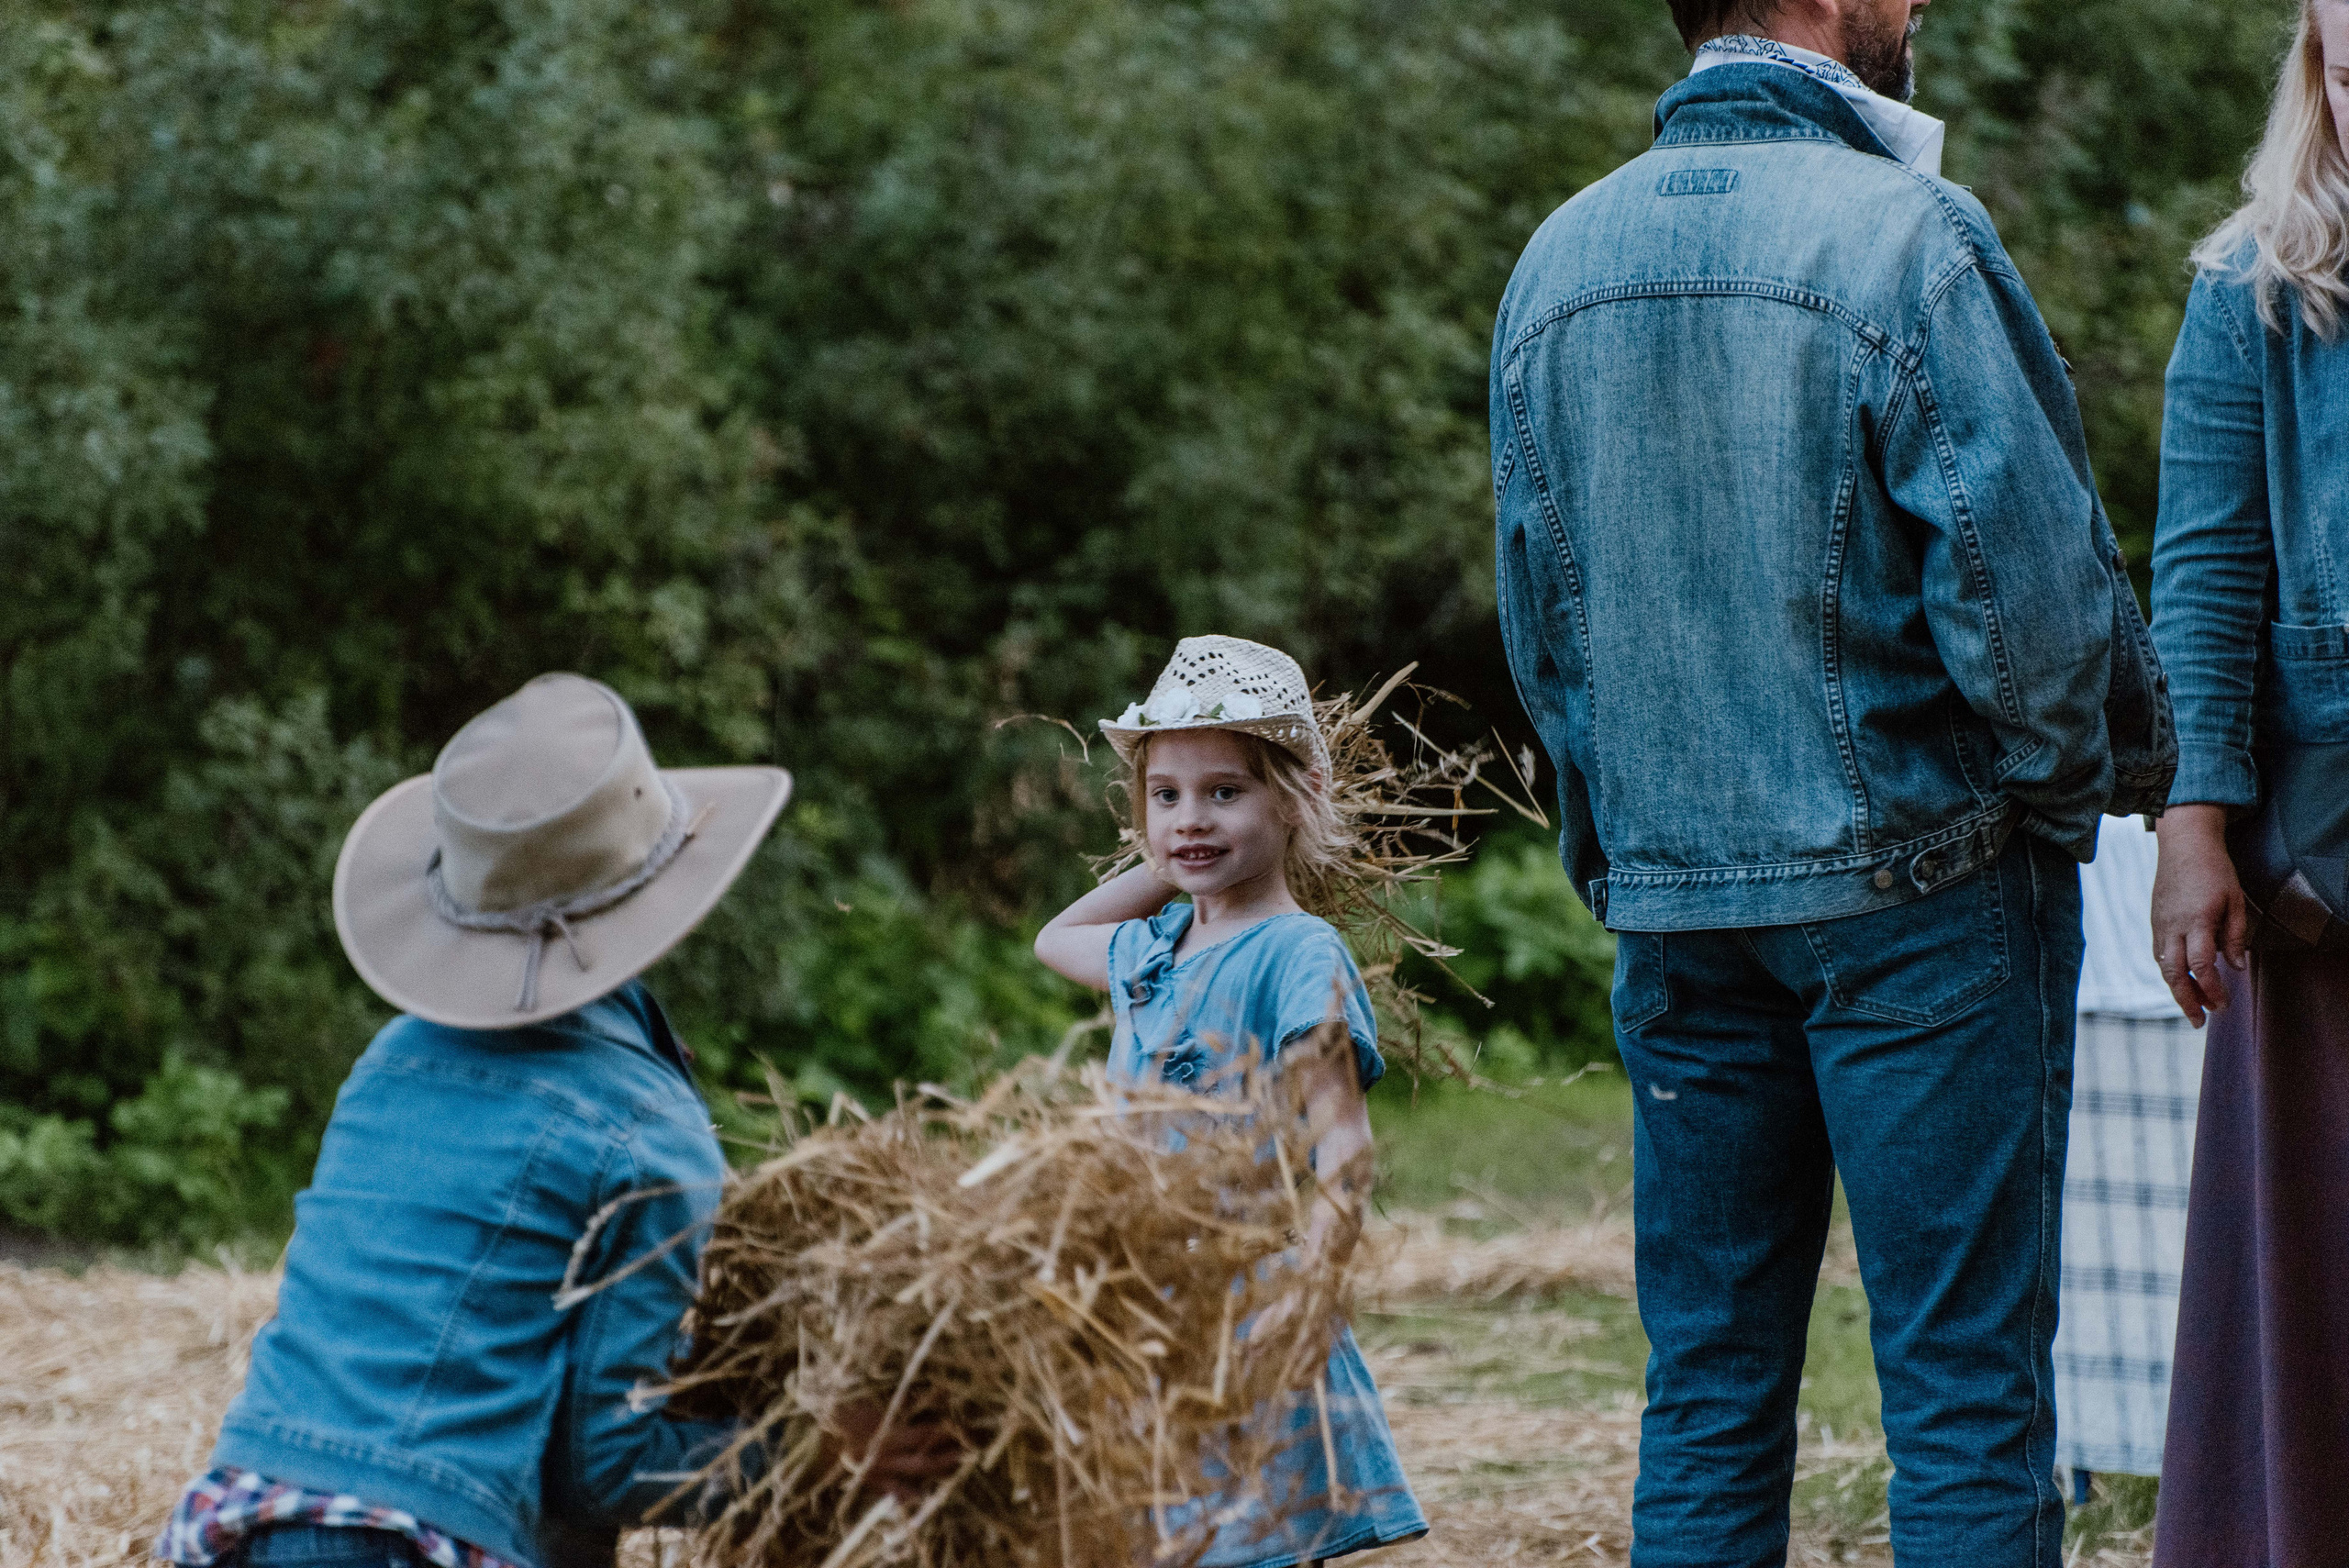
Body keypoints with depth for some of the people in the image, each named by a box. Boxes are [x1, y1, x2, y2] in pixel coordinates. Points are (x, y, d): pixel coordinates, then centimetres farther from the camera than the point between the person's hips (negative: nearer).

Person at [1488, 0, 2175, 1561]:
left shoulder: (1558, 261, 8)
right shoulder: (1905, 238, -13)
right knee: (1967, 1382, -1)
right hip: (1915, 883, -6)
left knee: (1709, 1383, 11)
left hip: (1671, 897, 6)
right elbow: (2030, 577, -16)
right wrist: (2125, 765, 1)